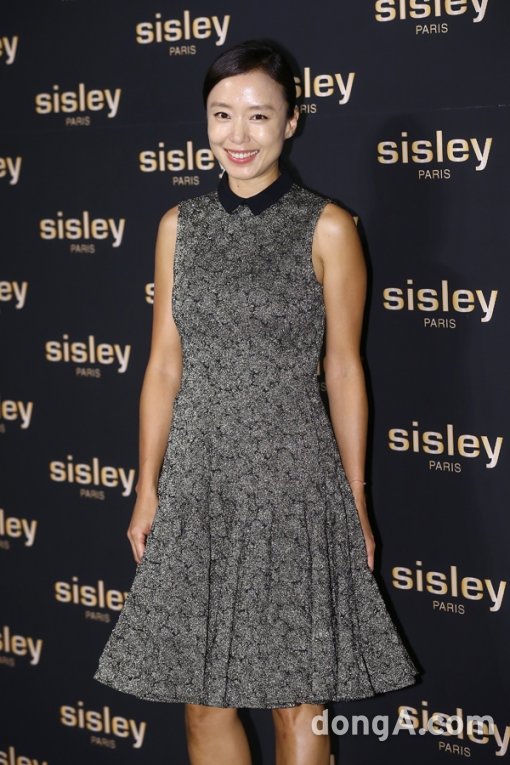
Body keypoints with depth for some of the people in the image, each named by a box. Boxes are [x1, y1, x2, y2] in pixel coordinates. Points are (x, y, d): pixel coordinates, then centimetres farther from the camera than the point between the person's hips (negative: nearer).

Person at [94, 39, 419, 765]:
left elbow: (344, 372, -1)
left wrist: (357, 502, 0)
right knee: (203, 699, 10)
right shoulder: (179, 225, 6)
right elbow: (164, 365, 9)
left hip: (295, 483, -3)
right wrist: (147, 488, 7)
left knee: (297, 702, 4)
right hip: (198, 484, 3)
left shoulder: (327, 228, -4)